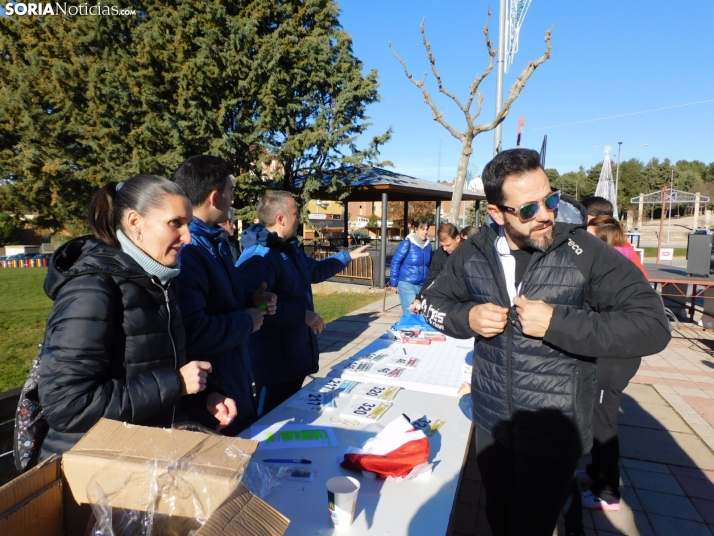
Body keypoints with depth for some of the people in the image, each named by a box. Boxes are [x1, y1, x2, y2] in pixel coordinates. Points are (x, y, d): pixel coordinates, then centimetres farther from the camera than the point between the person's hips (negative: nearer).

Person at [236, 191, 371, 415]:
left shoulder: (290, 249, 13)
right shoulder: (257, 258, -24)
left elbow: (315, 270, 31)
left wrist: (348, 256, 34)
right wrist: (303, 314, -29)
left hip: (296, 353, 10)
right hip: (274, 361, -10)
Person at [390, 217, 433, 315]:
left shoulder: (428, 245, 5)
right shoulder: (407, 243, -11)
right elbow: (395, 263, -8)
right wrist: (394, 283, -6)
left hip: (423, 285, 6)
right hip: (407, 284, -5)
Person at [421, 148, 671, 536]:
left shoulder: (585, 252, -16)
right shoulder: (473, 253, -5)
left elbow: (653, 326, -18)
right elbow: (433, 303, 5)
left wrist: (557, 323, -28)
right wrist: (467, 316, -16)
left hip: (554, 434, -3)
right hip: (490, 423, 4)